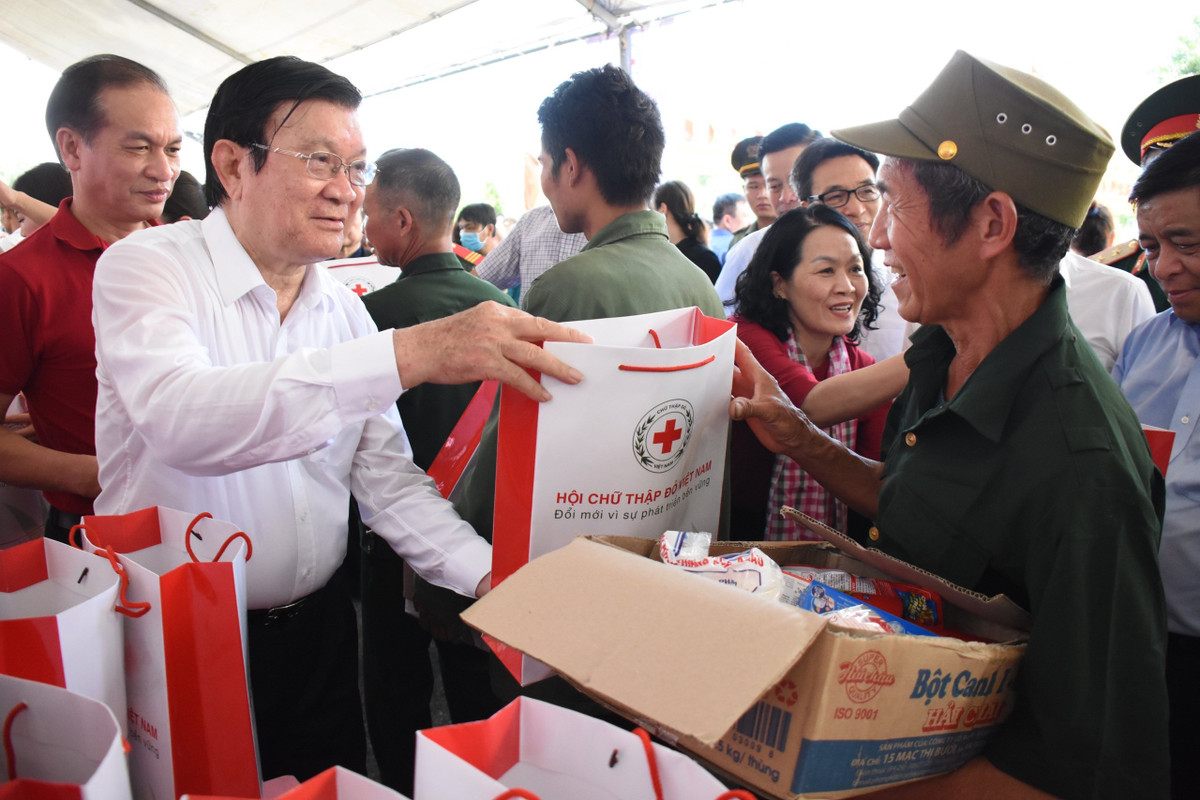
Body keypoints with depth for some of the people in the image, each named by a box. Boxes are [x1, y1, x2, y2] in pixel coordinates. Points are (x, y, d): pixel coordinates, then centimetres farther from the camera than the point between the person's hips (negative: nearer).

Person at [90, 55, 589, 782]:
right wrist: (409, 354, -45)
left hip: (317, 631, 5)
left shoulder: (342, 307, 3)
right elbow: (181, 419, -35)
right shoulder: (147, 268, -14)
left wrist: (490, 574, -16)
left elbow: (385, 477, 0)